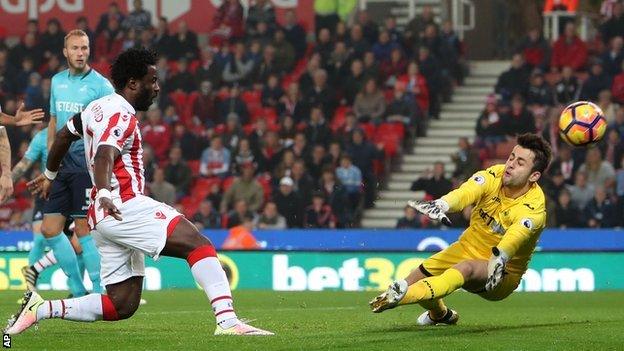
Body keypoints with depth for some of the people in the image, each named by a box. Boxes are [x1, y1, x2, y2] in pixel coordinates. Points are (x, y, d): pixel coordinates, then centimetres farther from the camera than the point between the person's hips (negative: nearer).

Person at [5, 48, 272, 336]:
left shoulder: (100, 107, 20)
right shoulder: (121, 116, -9)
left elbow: (64, 134, 34)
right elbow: (104, 156, -28)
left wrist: (49, 175, 50)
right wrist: (103, 194, -47)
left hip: (105, 215, 10)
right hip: (125, 206, -10)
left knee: (122, 306, 7)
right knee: (200, 245, -19)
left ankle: (41, 309, 4)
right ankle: (228, 321, -34)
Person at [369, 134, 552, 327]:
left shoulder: (533, 208, -25)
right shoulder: (494, 175, -13)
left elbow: (516, 235, -46)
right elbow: (467, 192, -33)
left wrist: (499, 258, -68)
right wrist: (441, 205, -56)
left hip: (504, 276, -6)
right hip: (468, 247, 6)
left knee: (466, 268, -36)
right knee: (419, 275, 2)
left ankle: (403, 295, -58)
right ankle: (439, 314, 37)